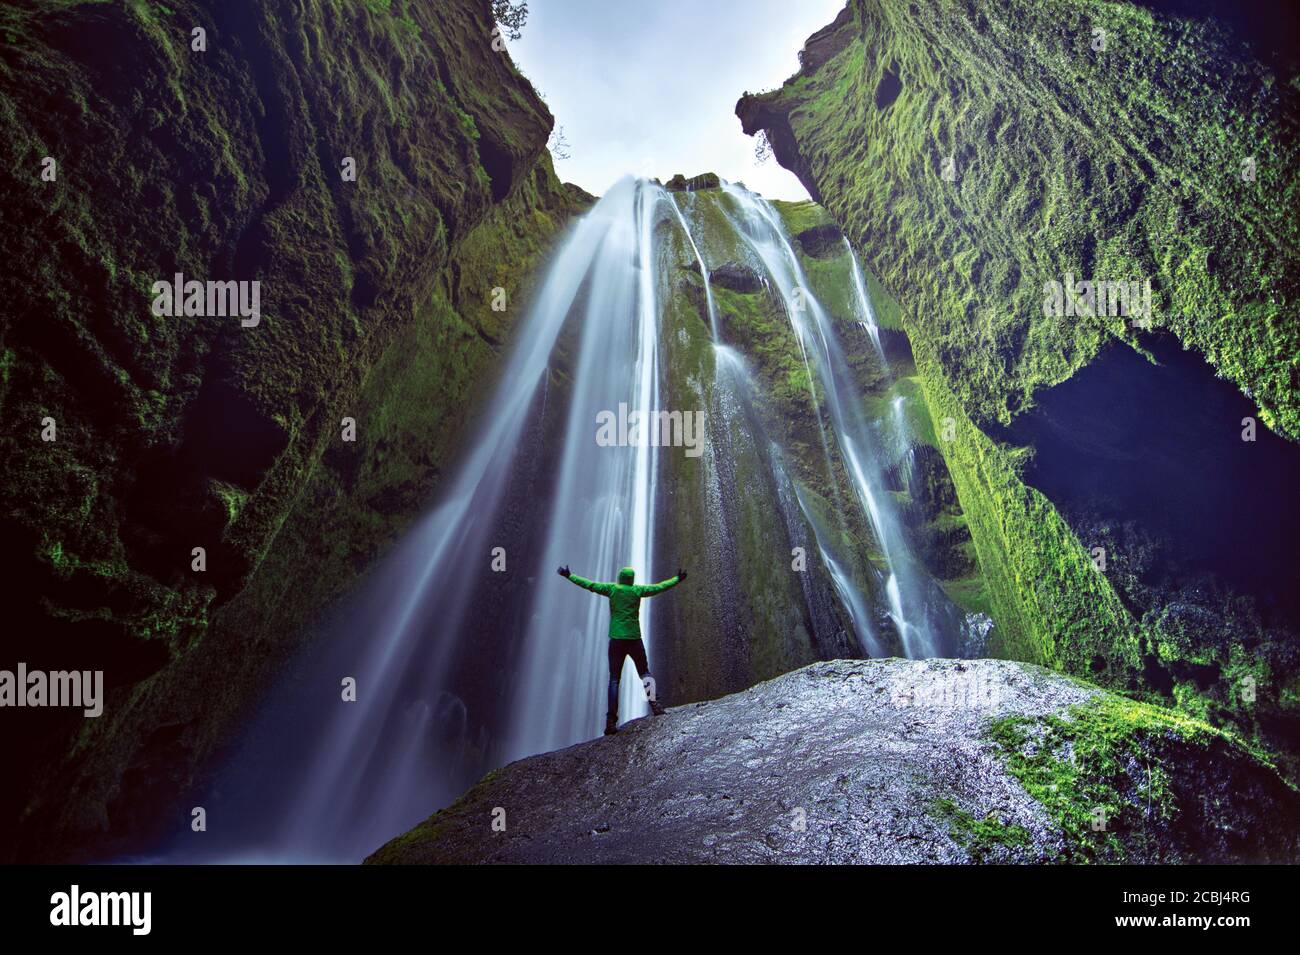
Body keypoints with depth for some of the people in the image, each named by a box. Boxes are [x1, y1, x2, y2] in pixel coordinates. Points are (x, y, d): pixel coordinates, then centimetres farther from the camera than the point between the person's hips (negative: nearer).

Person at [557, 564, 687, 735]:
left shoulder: (612, 589, 3)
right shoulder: (637, 590, 3)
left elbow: (589, 585, 3)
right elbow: (659, 587, 11)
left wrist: (569, 576, 12)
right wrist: (677, 579, 24)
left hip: (616, 639, 0)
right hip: (634, 638, 0)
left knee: (614, 679, 0)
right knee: (645, 673, 16)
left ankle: (611, 720, -9)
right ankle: (655, 703, -5)